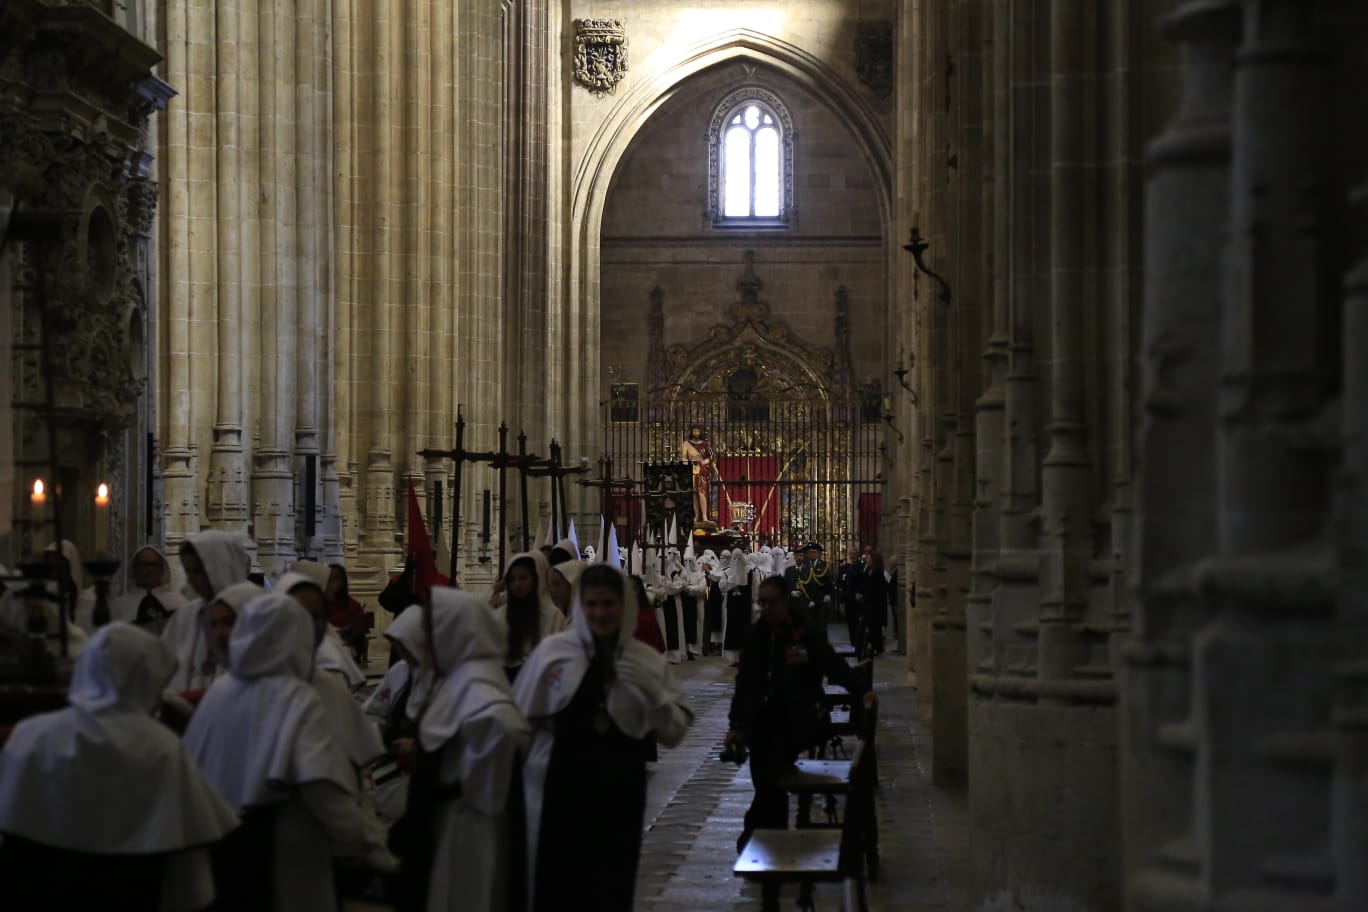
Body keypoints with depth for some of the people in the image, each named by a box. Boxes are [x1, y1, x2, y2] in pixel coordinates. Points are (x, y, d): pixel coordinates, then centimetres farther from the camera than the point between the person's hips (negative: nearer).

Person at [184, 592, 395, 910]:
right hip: (277, 853, -5)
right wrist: (369, 842, -17)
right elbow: (321, 785, -25)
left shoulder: (218, 690, 1)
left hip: (217, 842, 5)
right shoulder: (298, 700, -15)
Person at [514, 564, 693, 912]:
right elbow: (519, 721, 4)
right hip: (561, 788, -2)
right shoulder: (551, 651, -3)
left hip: (620, 794, 2)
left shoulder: (649, 662, 3)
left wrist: (652, 692, -14)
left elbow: (674, 733, 2)